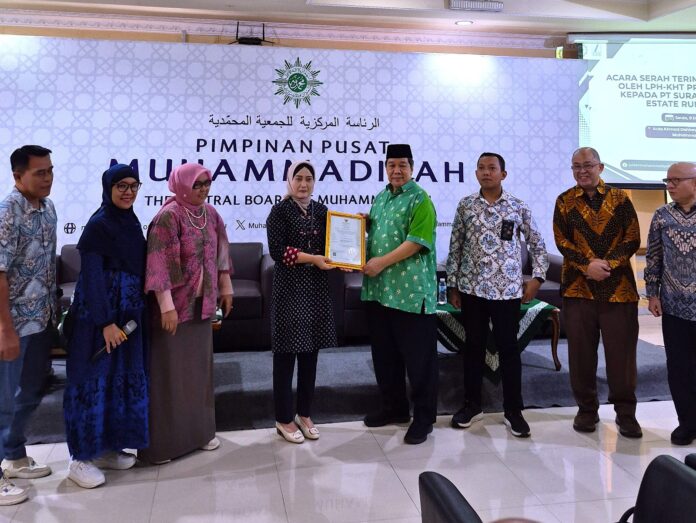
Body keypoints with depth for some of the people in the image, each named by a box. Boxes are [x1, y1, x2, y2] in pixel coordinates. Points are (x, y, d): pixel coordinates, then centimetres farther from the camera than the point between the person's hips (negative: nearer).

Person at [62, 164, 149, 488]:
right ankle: (80, 458, 13)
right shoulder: (98, 225, -14)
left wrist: (135, 313, 15)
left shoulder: (131, 222, 10)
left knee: (122, 379, 13)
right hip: (100, 314, -8)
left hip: (128, 312, 8)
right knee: (93, 380, 0)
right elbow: (92, 277, -18)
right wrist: (105, 322, -21)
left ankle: (107, 448, 27)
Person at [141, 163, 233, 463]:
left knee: (199, 365, 15)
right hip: (174, 304, -7)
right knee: (170, 370, 3)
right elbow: (159, 263, -21)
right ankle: (162, 441, 16)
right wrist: (167, 306, -24)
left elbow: (220, 252, 15)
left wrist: (225, 289, 15)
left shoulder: (210, 214, 6)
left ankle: (200, 430, 29)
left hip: (201, 302, 7)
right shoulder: (169, 216, -16)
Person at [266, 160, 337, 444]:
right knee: (286, 354, 1)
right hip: (289, 289, -5)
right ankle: (284, 419, 14)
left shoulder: (321, 210, 12)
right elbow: (277, 250, -12)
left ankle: (304, 414, 24)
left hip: (316, 288, 5)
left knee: (310, 352, 10)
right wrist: (312, 258, -18)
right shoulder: (280, 210, -3)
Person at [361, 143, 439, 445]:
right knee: (384, 353, 15)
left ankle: (423, 417, 14)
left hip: (411, 291, -8)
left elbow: (417, 241, -16)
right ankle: (394, 407, 31)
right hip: (379, 289, 8)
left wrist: (382, 262, -18)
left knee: (418, 356, 1)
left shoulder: (420, 200, -7)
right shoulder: (381, 197, 17)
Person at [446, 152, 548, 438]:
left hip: (507, 288, -1)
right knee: (473, 346, 10)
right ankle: (472, 404, 24)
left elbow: (537, 244, 9)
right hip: (472, 287, 1)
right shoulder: (465, 205, 4)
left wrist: (537, 277, 0)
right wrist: (452, 285, 4)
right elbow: (455, 247, 6)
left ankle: (513, 410, 17)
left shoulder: (518, 207, 1)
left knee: (508, 347, 5)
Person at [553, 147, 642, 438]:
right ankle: (586, 409, 19)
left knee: (621, 350, 2)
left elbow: (632, 240, 0)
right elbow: (562, 241, -2)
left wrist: (607, 264, -15)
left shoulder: (620, 199, 6)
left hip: (618, 286, 0)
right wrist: (587, 265, -16)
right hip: (578, 286, 0)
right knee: (581, 351, 5)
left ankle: (625, 412, 17)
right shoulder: (564, 201, 6)